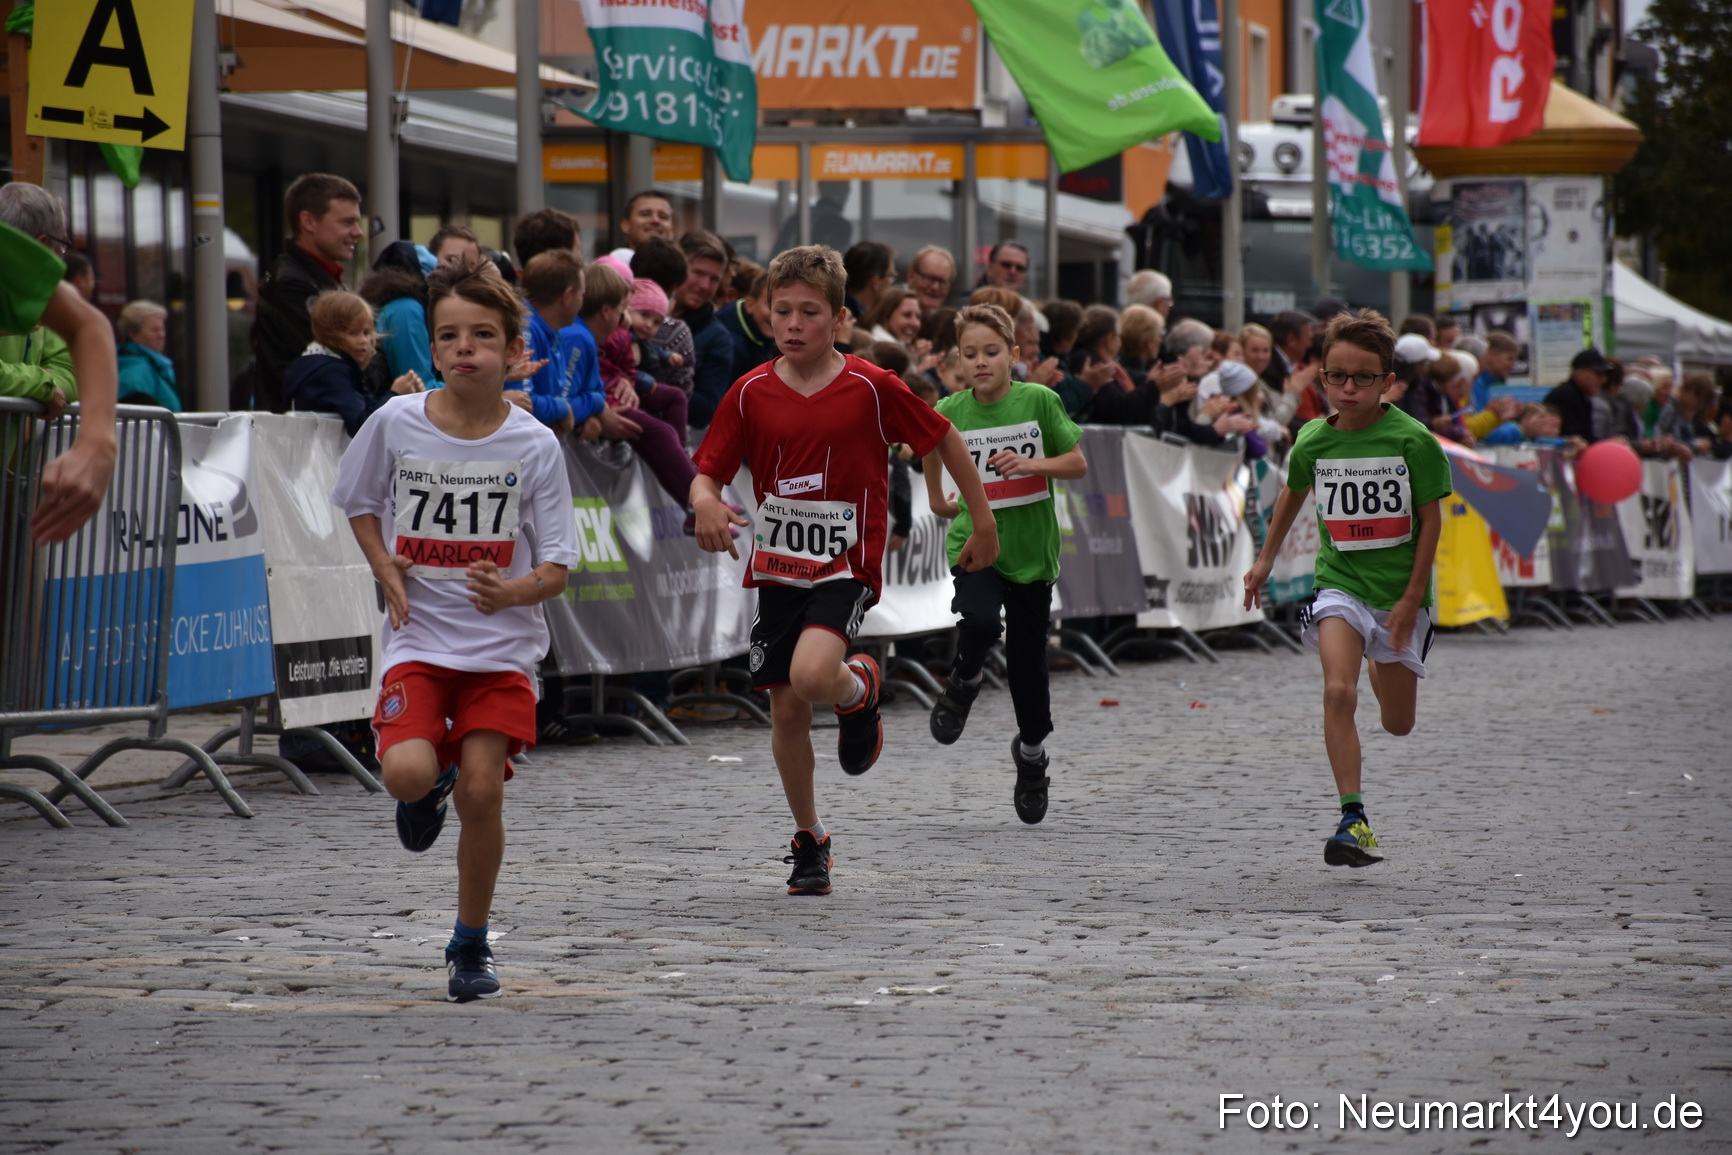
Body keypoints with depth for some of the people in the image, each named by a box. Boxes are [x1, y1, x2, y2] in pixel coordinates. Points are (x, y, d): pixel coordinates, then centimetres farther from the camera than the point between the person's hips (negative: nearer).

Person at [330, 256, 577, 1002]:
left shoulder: (534, 445, -6)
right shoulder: (396, 424, -4)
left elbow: (557, 567, -3)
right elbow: (359, 504, 15)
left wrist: (515, 591, -25)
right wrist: (386, 571, -2)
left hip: (503, 645, 0)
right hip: (418, 639, 0)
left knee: (481, 793, -6)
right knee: (407, 772, -22)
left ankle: (470, 945, 15)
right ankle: (429, 788, 19)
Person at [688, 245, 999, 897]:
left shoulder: (872, 389, -7)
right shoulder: (750, 393, 0)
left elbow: (944, 440, 4)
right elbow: (707, 471, 1)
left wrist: (983, 522, 8)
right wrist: (705, 503, -23)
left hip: (846, 566, -3)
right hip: (777, 567, 4)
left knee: (812, 675, -28)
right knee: (785, 711, 4)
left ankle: (860, 690, 9)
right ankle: (809, 841, 22)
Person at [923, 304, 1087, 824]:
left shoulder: (1039, 401, -8)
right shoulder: (950, 412, -5)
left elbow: (1078, 464, -4)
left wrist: (1030, 463, -19)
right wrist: (936, 498, 22)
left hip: (1031, 548, 0)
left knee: (1027, 659, 7)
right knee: (979, 621, -29)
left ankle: (1032, 752, 31)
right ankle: (964, 683, 5)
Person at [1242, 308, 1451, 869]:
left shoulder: (1413, 440, -12)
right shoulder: (1313, 440, -4)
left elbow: (1430, 518, -6)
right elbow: (1293, 493, 18)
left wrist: (1412, 597, -9)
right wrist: (1266, 558, 24)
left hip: (1399, 592, 0)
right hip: (1339, 583, 0)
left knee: (1398, 723, 12)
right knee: (1338, 691, -24)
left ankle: (1383, 667, 49)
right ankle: (1353, 819, -23)